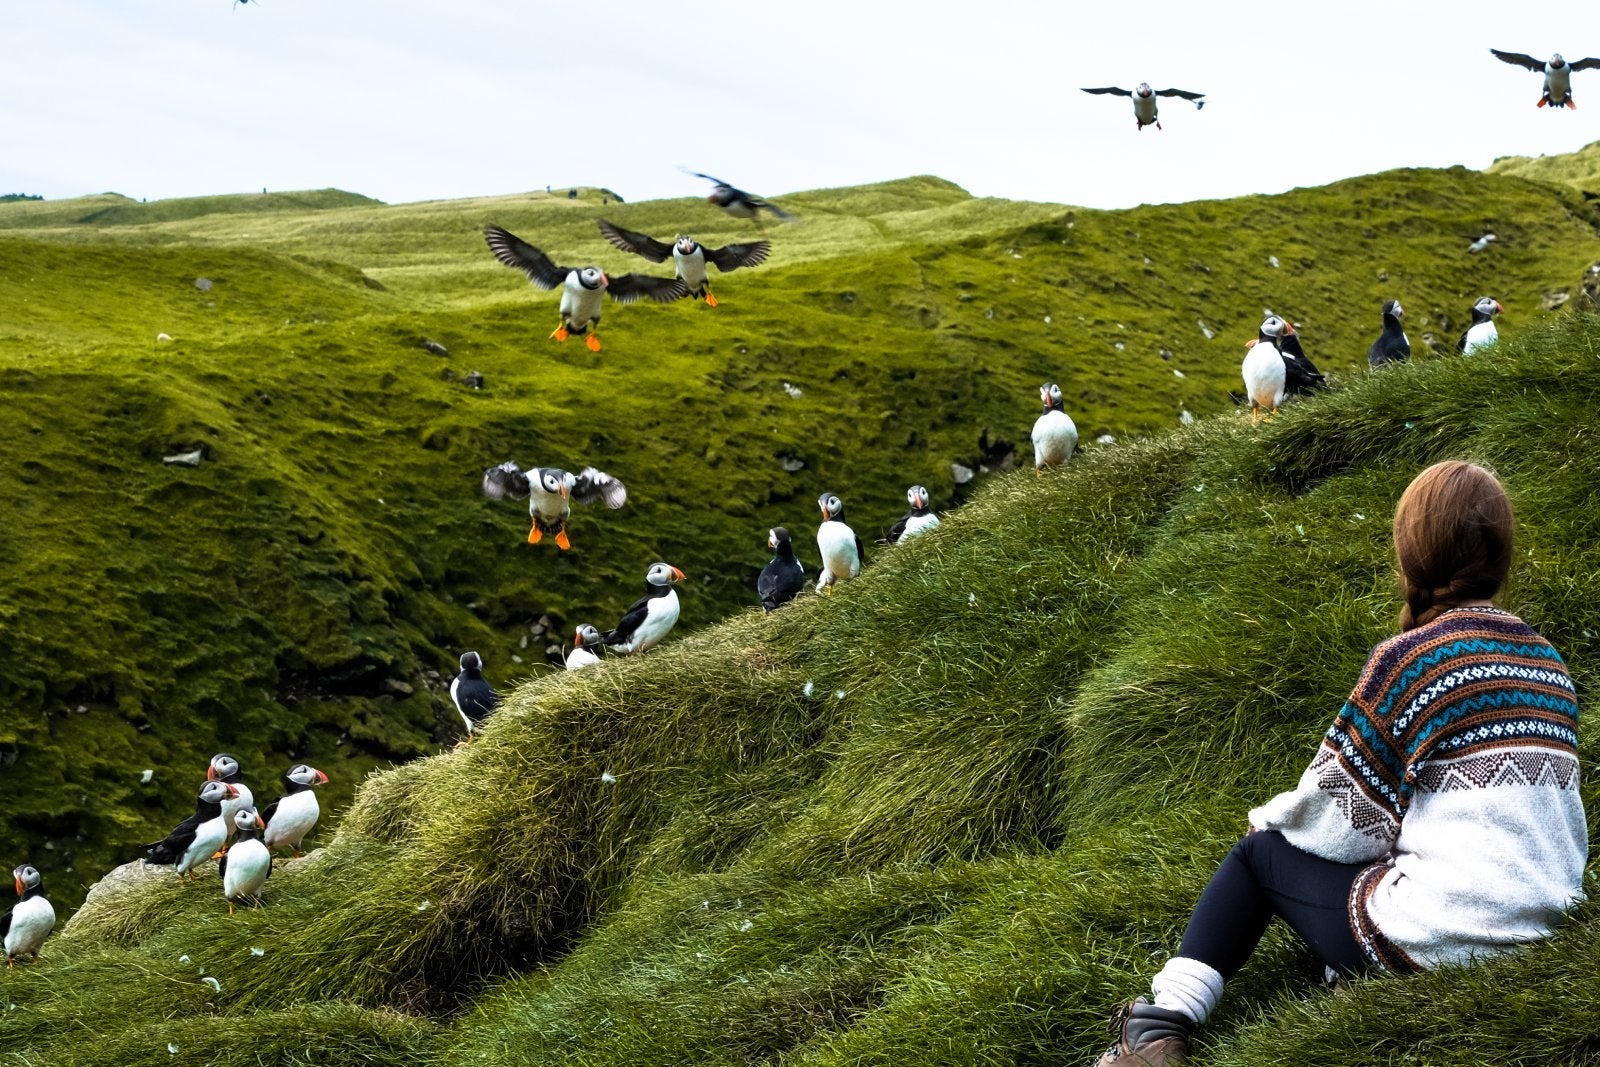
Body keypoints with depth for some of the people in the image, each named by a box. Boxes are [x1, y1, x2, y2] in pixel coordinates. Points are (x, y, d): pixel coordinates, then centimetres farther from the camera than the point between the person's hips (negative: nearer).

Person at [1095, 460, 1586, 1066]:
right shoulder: (1548, 662, 9)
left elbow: (1342, 820, -8)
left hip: (1441, 943, -7)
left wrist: (1275, 815, 14)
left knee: (1260, 852, 16)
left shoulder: (1410, 659, -11)